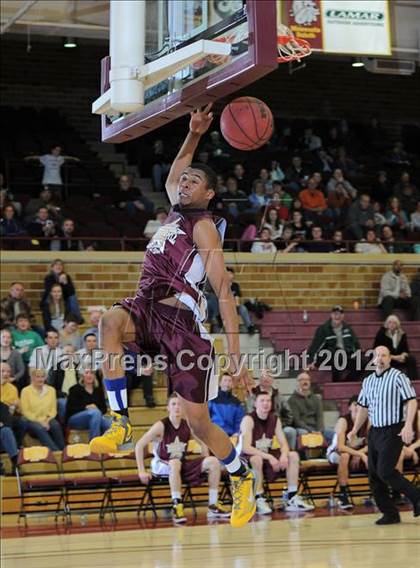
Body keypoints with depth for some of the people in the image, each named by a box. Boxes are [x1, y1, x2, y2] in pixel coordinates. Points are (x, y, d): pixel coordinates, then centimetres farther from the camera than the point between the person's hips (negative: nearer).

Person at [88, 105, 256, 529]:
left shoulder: (204, 226, -2)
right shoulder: (177, 212, 20)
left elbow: (224, 293, -10)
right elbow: (171, 178, 43)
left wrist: (234, 354, -17)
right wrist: (193, 135, 31)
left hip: (182, 321, -6)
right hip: (147, 309, 6)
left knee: (197, 420, -4)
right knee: (110, 321, -30)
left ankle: (242, 480, 22)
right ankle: (121, 425, -31)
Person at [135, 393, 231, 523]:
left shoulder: (188, 426, -3)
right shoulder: (161, 426, -16)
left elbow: (203, 443, 15)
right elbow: (139, 445, -17)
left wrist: (207, 465, 4)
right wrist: (142, 471, -21)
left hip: (182, 465, 5)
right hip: (161, 466, -5)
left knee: (214, 461, -11)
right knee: (175, 463, -41)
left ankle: (213, 506, -7)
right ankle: (177, 506, -36)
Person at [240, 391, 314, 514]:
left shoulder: (275, 419, 3)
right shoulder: (249, 420, -17)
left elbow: (284, 444, 2)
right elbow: (246, 448, -26)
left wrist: (284, 455, -22)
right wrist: (268, 457, -33)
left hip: (268, 456, 7)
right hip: (249, 458, -7)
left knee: (293, 455, -9)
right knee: (257, 459, -39)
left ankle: (292, 499, -10)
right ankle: (259, 501, -28)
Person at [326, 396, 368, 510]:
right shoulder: (343, 421, -23)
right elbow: (340, 447, -33)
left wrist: (359, 453, -26)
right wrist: (361, 454, -39)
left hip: (358, 452, 4)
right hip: (335, 452, -4)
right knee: (345, 456, -39)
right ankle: (343, 496, -34)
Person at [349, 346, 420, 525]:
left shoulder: (398, 377, -7)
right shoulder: (367, 381, 13)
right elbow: (363, 407, 21)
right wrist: (355, 430, 13)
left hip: (393, 431, -7)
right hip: (374, 432, 7)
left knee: (385, 471, -16)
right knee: (374, 475, 3)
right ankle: (390, 514, 10)